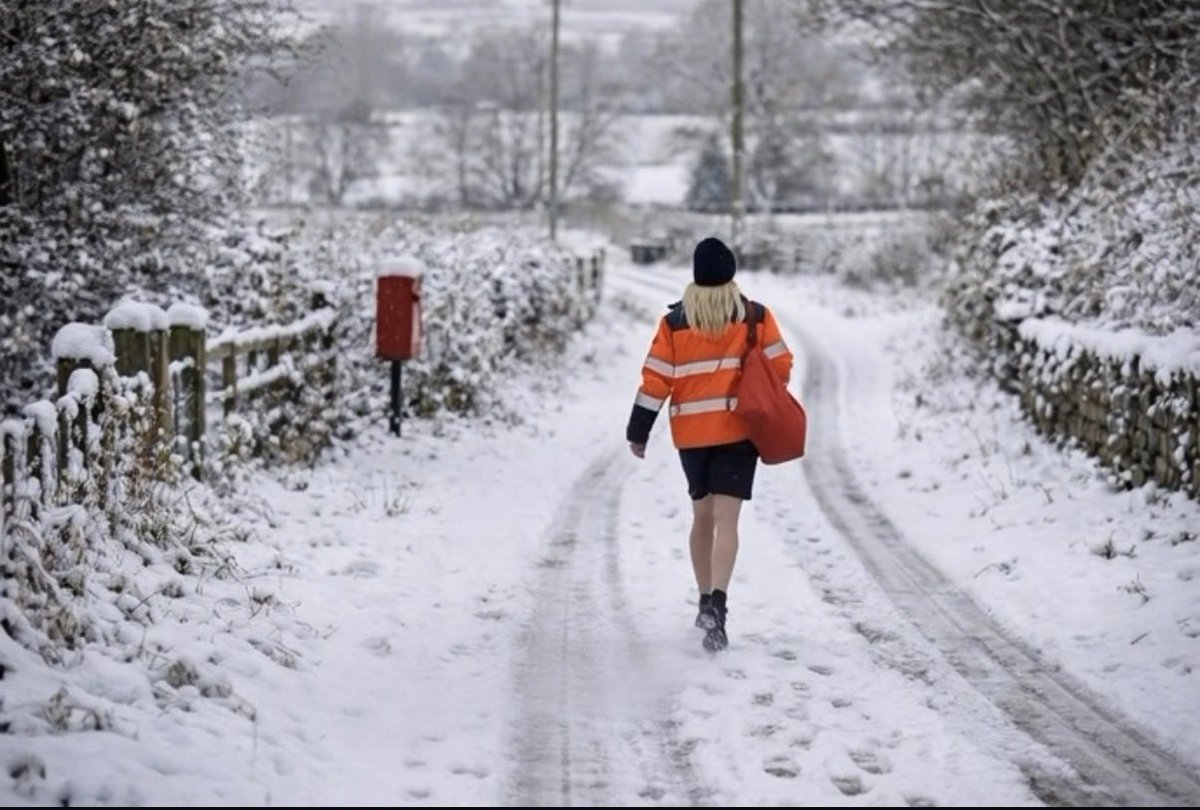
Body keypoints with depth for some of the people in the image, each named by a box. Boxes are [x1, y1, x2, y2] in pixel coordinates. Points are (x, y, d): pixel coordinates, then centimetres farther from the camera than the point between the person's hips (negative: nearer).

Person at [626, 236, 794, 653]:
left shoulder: (675, 321, -2)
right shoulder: (756, 316, -2)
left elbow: (656, 379, -4)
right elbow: (780, 367, 1)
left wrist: (638, 431, 3)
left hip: (691, 433, 2)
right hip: (739, 430, -1)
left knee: (702, 515, 18)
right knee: (726, 519, -7)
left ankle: (706, 601, 26)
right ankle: (717, 604, -24)